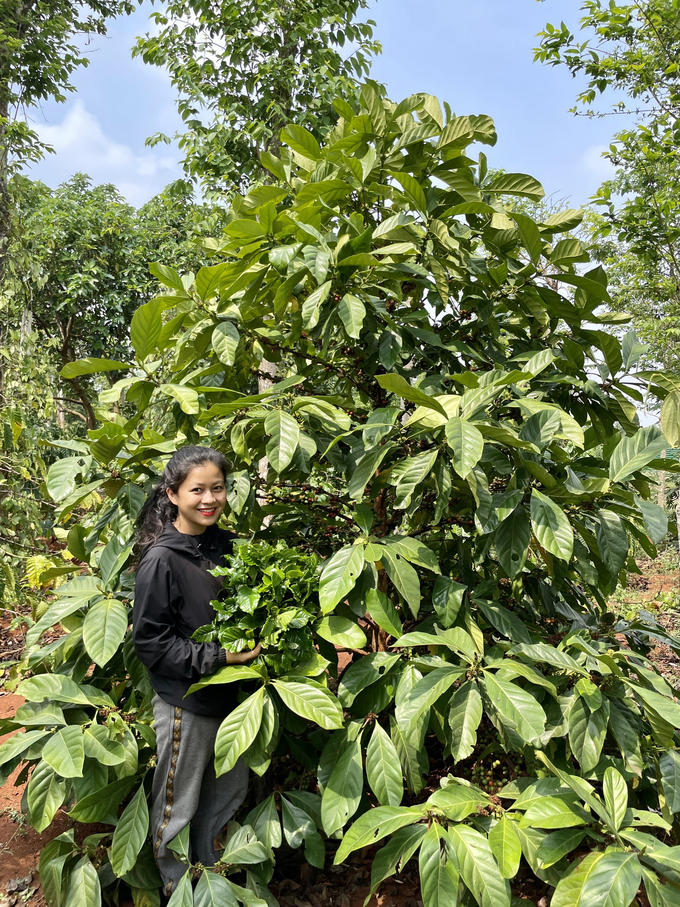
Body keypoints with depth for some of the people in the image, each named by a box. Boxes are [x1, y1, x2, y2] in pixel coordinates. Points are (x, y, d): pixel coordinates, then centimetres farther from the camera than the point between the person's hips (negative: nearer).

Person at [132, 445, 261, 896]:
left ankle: (210, 866, 47)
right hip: (185, 702, -6)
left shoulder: (226, 545, -1)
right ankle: (175, 886, 40)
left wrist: (254, 640, -3)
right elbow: (150, 641, -18)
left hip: (230, 693, 6)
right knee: (178, 806, 14)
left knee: (230, 792, 22)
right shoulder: (161, 560, -20)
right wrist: (216, 656, -23)